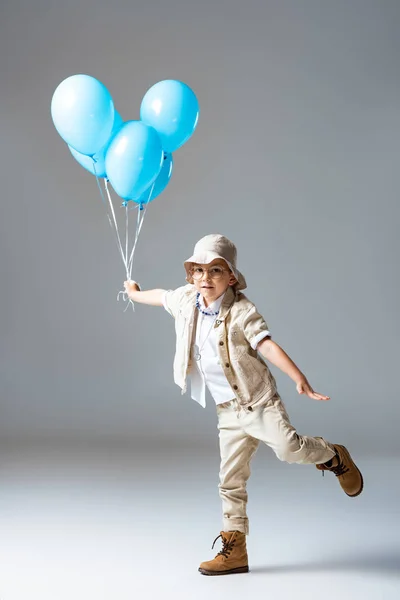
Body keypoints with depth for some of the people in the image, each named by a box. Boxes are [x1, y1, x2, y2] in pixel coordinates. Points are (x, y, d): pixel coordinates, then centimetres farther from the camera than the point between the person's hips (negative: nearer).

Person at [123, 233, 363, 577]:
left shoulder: (241, 310, -15)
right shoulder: (186, 300, 2)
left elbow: (266, 344, -26)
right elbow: (162, 297, 25)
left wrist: (298, 377, -39)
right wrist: (136, 294, 44)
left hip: (259, 400, -5)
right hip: (229, 411, 6)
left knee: (289, 448, -24)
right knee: (231, 479, 5)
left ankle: (334, 458, 9)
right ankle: (234, 548, 14)